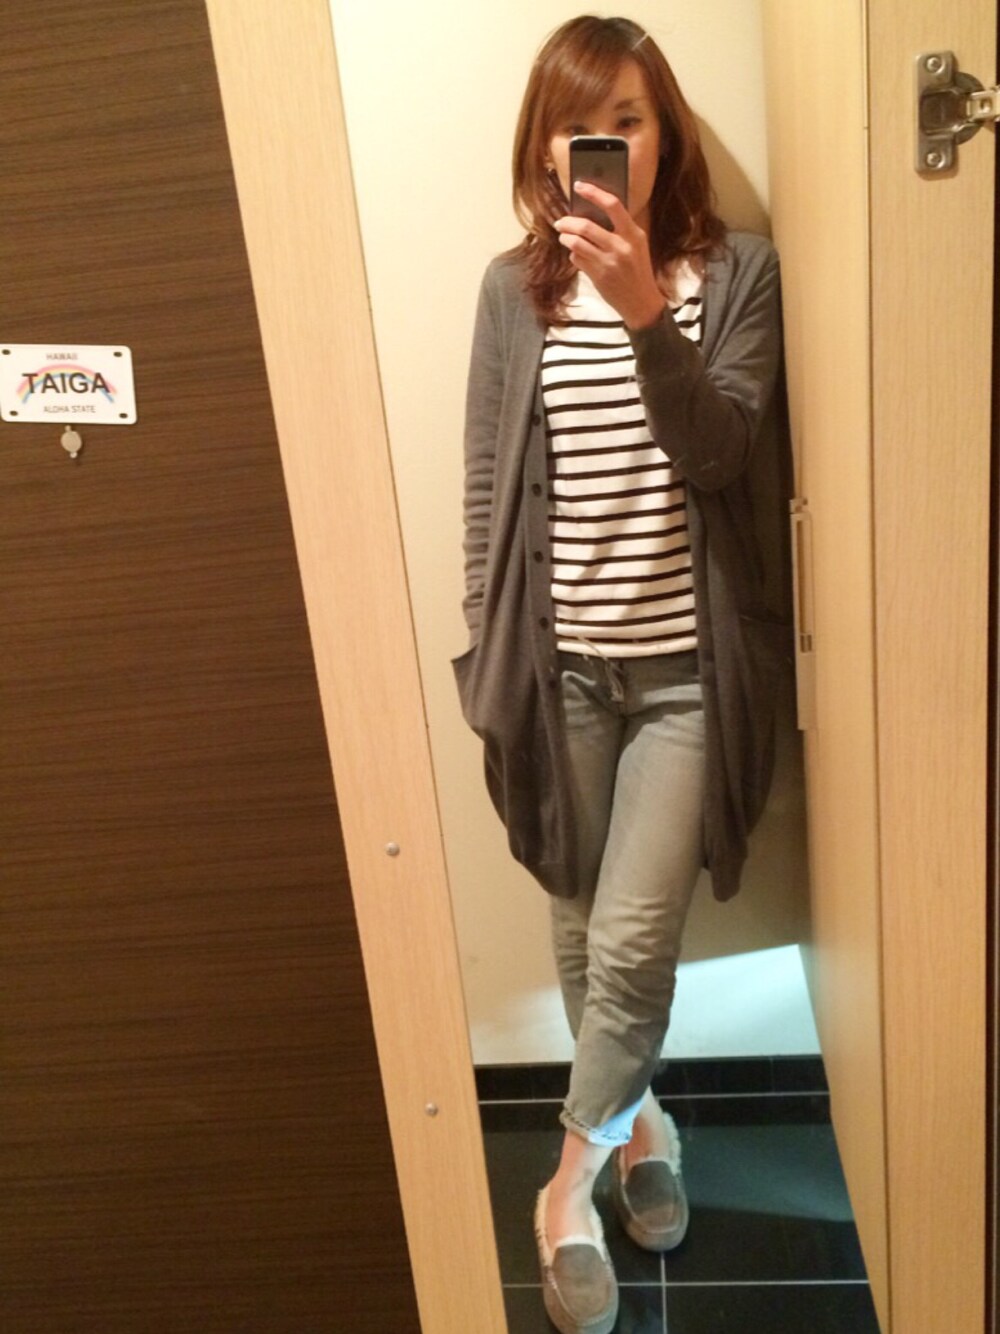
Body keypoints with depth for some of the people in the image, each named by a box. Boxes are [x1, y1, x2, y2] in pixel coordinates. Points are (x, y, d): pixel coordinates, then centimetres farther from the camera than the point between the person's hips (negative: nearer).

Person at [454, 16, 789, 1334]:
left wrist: (648, 315, -26)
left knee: (631, 943, -4)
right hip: (564, 663, 2)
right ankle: (636, 1122, 41)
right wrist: (488, 655, 2)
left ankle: (569, 1186, 21)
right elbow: (488, 489, 4)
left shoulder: (734, 271, -1)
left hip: (686, 663, -2)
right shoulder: (513, 289, 4)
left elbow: (720, 453, -13)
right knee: (583, 930, 14)